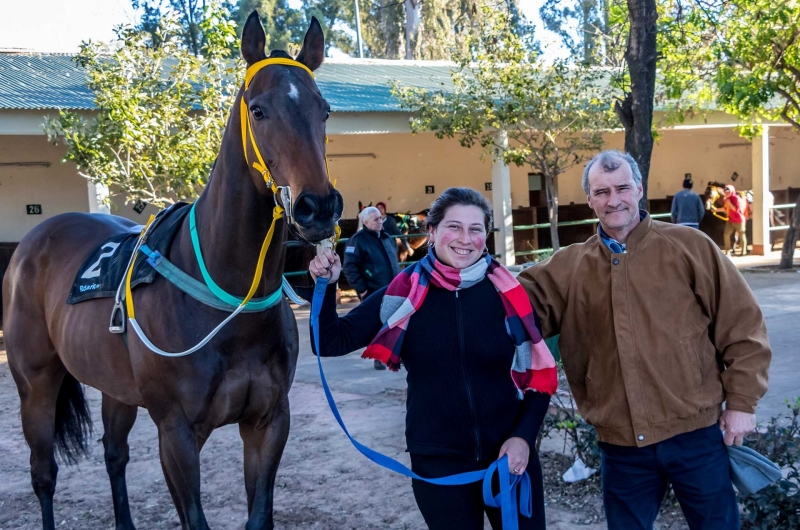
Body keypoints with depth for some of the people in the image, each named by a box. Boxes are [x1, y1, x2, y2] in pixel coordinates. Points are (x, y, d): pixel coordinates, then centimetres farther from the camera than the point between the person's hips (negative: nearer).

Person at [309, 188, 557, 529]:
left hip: (510, 457, 1)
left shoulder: (508, 293, -5)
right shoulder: (405, 292, -5)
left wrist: (524, 436, -8)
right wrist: (326, 286, -19)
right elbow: (331, 342, -4)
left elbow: (538, 373, 3)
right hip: (438, 464, -1)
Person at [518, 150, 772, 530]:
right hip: (620, 443, 2)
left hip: (695, 432, -2)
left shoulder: (689, 246, -2)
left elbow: (742, 325, 0)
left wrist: (741, 402, -3)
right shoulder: (569, 267, 5)